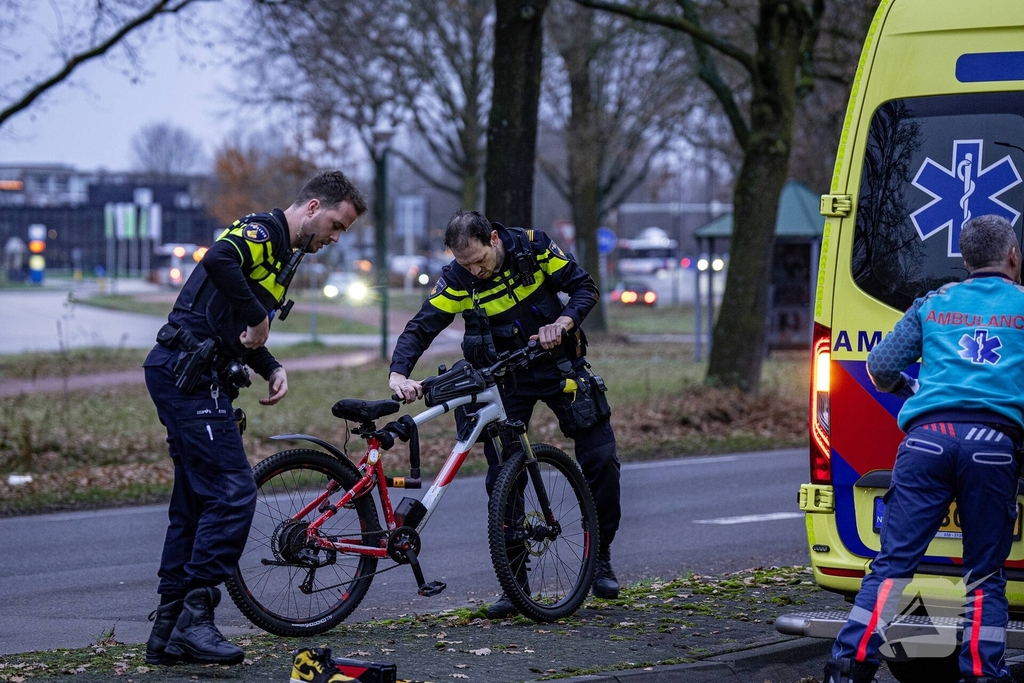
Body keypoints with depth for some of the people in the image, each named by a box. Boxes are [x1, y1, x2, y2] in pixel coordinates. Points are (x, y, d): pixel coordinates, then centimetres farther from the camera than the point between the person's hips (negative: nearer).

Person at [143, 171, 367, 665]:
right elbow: (219, 259, -32)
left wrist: (272, 368, 9)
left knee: (196, 502, 11)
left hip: (194, 379, 11)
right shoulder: (261, 231, -9)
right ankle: (194, 619, -10)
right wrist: (259, 317, -22)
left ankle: (168, 630, 15)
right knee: (233, 491, -13)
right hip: (187, 371, -11)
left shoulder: (284, 254, 22)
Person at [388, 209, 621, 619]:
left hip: (558, 364, 0)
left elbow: (584, 287, -8)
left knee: (601, 459, -4)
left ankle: (600, 557, 14)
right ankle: (515, 581, 1)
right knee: (503, 478, -7)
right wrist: (399, 374, -37)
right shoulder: (457, 279, -16)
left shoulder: (533, 247, -16)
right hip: (505, 380, 0)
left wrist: (562, 323, -27)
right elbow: (420, 328, -19)